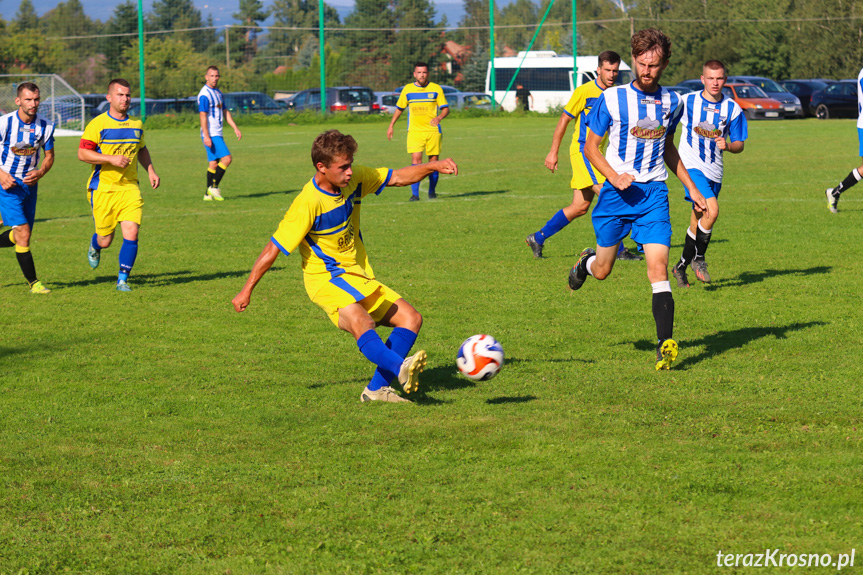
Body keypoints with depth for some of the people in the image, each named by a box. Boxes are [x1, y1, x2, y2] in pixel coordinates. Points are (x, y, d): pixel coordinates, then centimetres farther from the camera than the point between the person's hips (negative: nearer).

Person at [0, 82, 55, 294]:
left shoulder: (46, 125, -5)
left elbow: (49, 156, 7)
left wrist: (40, 173, -13)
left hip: (30, 183, 5)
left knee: (21, 235, 11)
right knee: (23, 233, -13)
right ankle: (33, 282, -5)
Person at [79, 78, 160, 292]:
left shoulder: (136, 124, 10)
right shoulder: (98, 124, -7)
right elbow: (82, 153, -11)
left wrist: (151, 171, 13)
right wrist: (111, 159, -20)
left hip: (129, 188, 3)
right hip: (103, 189, -3)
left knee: (131, 235, -11)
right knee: (105, 240, 4)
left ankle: (122, 279, 2)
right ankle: (95, 246, 41)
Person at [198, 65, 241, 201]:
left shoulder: (218, 92, 17)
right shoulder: (205, 94, -13)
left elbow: (225, 112, 23)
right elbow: (203, 115, -18)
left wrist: (235, 128, 16)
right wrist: (206, 136, -23)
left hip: (217, 134, 9)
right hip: (211, 134, -9)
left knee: (213, 163, 8)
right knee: (226, 158, -15)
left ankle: (209, 193, 10)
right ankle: (214, 186, -8)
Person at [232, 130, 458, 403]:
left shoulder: (353, 178, -1)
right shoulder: (308, 203, -21)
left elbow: (397, 177, 11)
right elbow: (273, 248, -16)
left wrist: (433, 166, -6)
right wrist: (247, 290, -13)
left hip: (359, 277, 8)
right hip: (327, 278, -8)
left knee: (411, 318, 0)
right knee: (362, 322, -36)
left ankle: (377, 389, -5)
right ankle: (401, 368, -58)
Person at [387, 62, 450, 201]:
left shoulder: (436, 89, 2)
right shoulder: (407, 90, 6)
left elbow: (446, 108, 0)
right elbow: (399, 108, 18)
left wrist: (439, 117, -21)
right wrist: (391, 125, 15)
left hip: (433, 131, 0)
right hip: (415, 131, 0)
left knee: (433, 161, 3)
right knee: (416, 159, -13)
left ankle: (432, 191, 22)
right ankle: (415, 194, -14)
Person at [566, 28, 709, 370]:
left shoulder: (671, 102, 6)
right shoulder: (612, 99, -5)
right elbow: (591, 146, 0)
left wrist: (691, 188, 19)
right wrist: (614, 176, -16)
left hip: (654, 193, 1)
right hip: (617, 192, -1)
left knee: (658, 268, -15)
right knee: (602, 271, 9)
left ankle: (665, 343, -20)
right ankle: (587, 261, 47)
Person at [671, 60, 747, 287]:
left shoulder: (733, 109, 2)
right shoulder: (687, 102, -3)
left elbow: (739, 145, 4)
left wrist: (728, 145, -16)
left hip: (714, 172, 4)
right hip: (691, 165, -4)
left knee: (698, 222, 10)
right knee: (712, 210, -24)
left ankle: (681, 266, 28)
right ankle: (698, 258, -6)